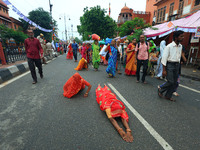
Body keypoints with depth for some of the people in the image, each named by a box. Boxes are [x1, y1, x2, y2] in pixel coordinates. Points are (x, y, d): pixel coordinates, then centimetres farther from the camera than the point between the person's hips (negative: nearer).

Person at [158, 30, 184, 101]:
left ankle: (168, 96, 21)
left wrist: (178, 65, 16)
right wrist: (164, 70, -16)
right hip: (170, 64, -7)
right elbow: (164, 58, -14)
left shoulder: (180, 46, 9)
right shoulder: (169, 46, -12)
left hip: (177, 65, 7)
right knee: (171, 82, -9)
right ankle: (160, 89, 17)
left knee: (174, 82, 7)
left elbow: (179, 57, 17)